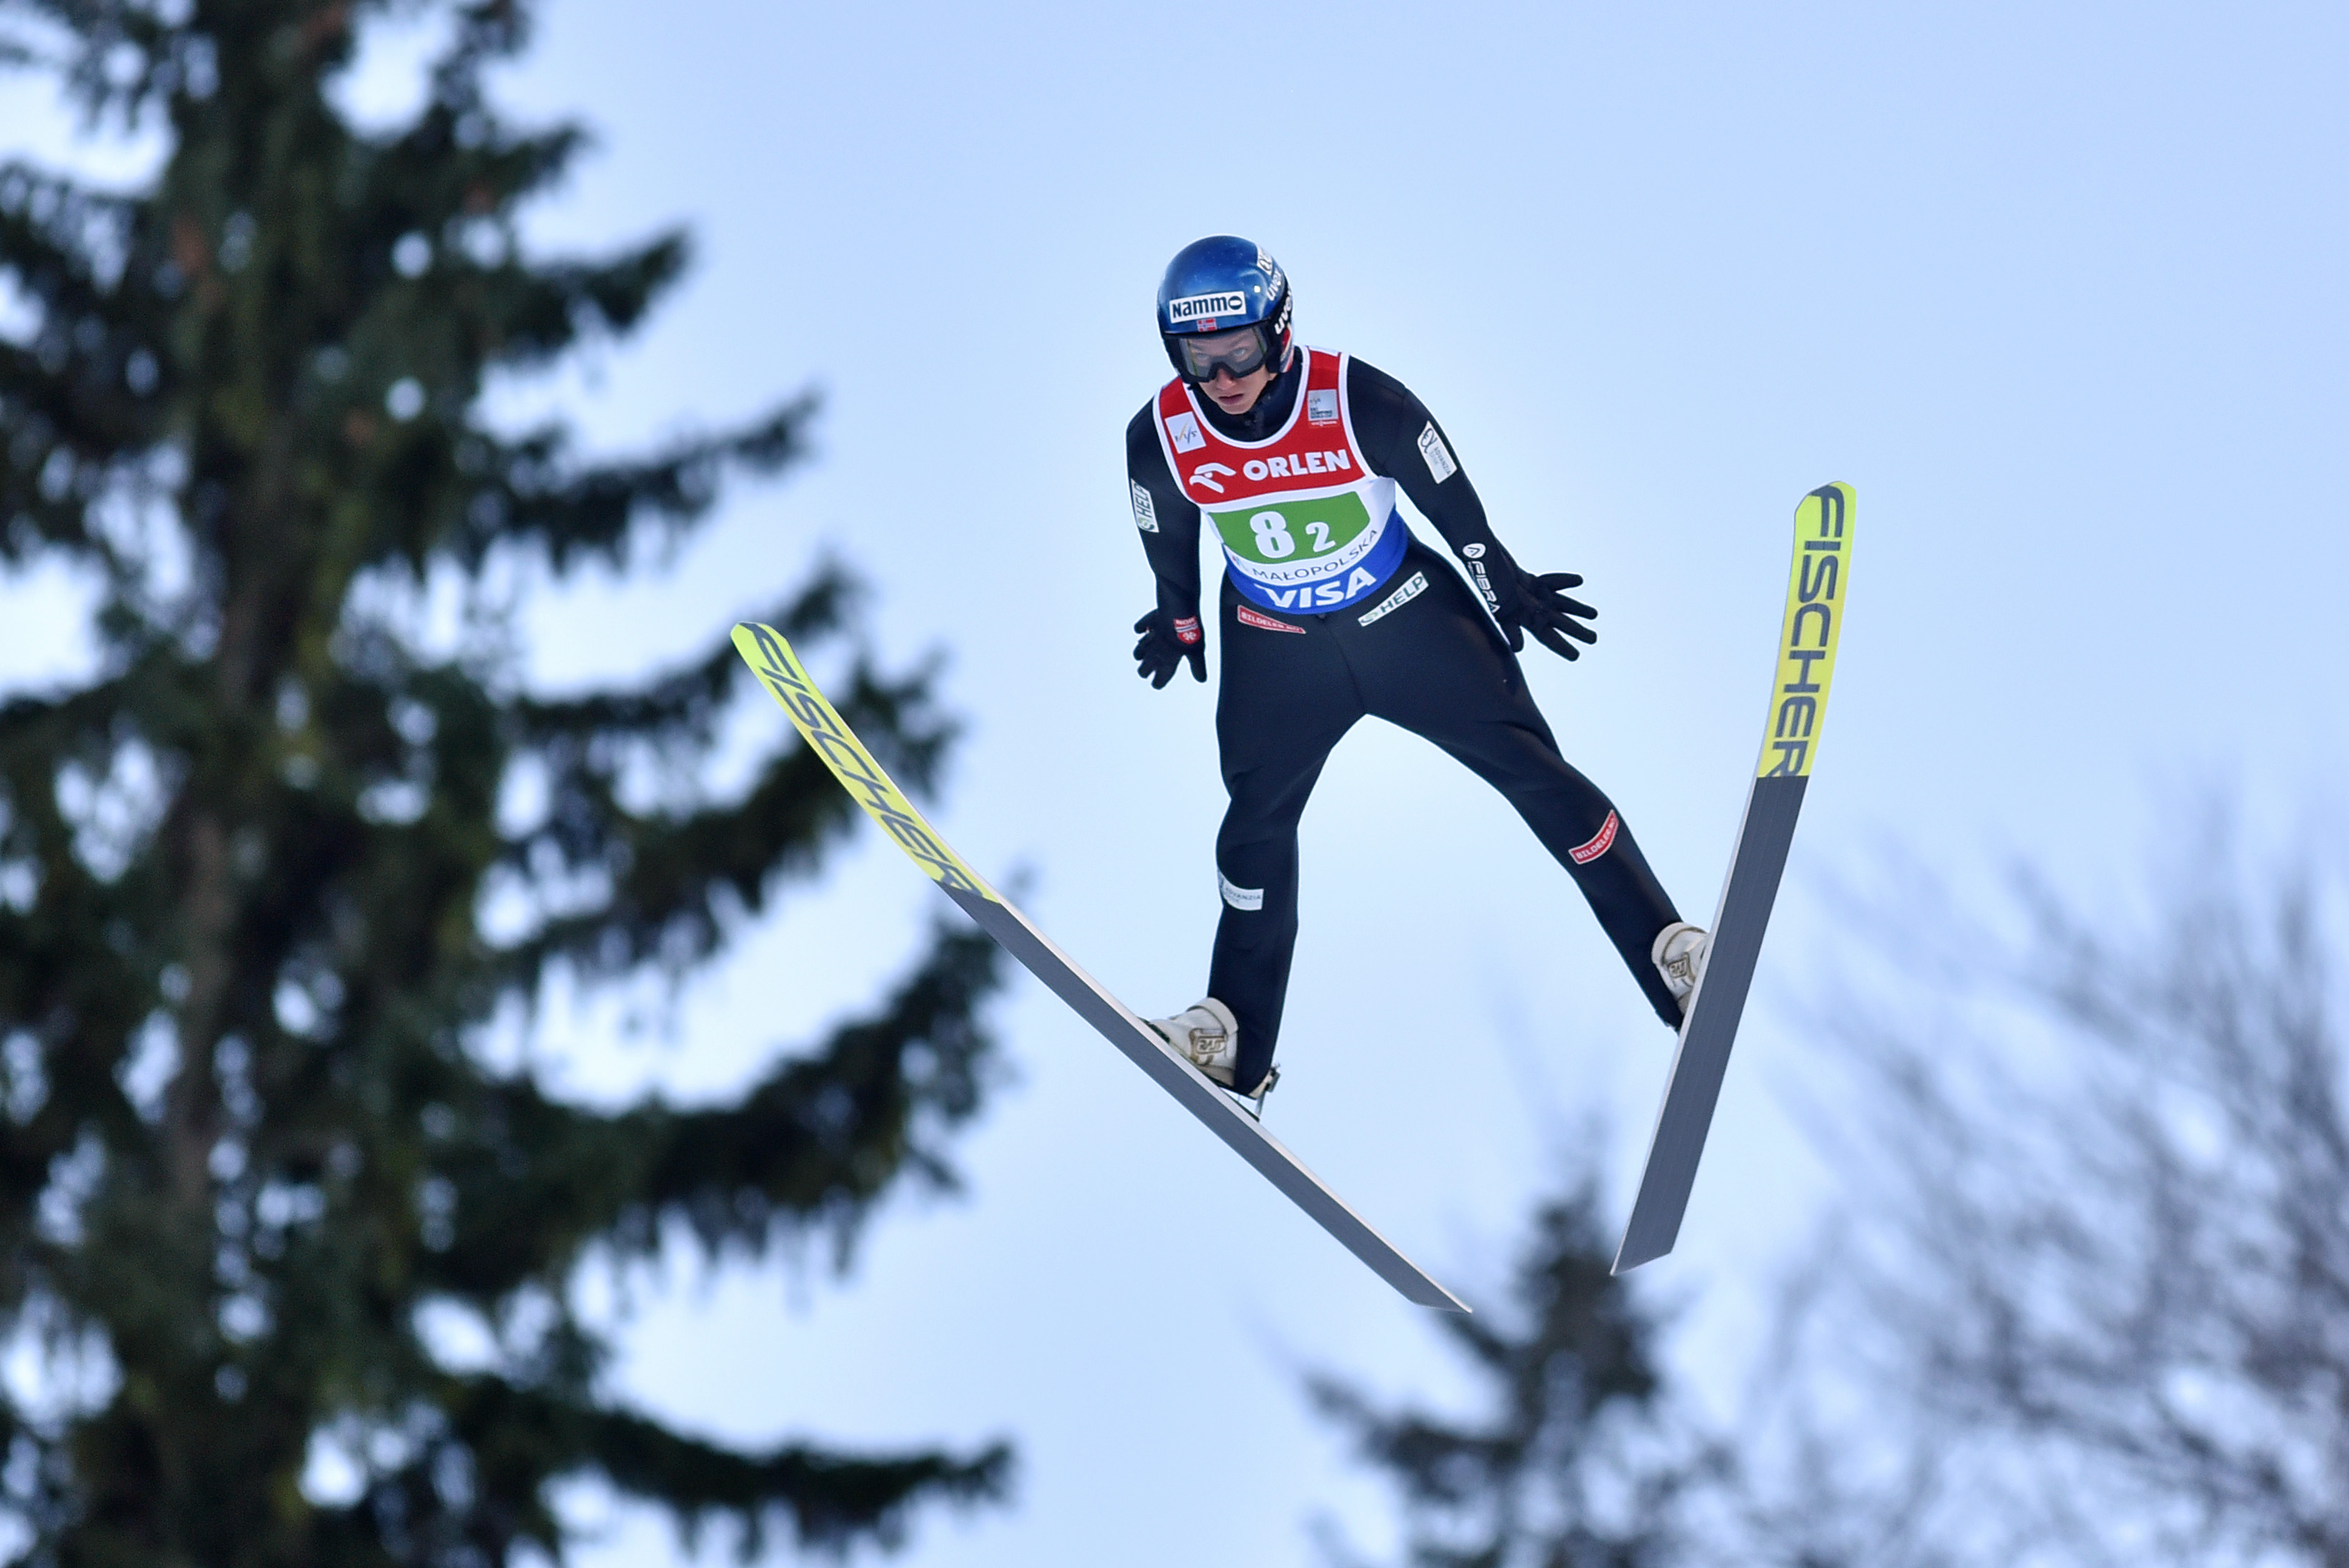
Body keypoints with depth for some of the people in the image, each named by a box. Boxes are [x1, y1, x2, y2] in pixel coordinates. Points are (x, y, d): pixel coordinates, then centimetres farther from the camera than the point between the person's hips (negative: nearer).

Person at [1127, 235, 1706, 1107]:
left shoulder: (1359, 402, -28)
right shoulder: (1161, 437, -21)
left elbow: (1451, 501, -11)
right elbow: (1169, 540, 1)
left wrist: (1511, 592, 1)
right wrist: (1178, 622, 17)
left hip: (1406, 617, -2)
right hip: (1276, 649, 2)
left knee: (1533, 771, -4)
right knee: (1256, 822, 3)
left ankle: (1670, 954, 3)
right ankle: (1236, 1047, 13)